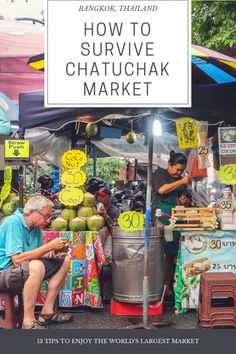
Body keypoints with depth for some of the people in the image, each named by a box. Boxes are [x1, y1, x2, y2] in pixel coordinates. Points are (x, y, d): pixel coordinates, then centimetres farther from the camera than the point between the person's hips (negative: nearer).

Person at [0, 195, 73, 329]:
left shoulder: (36, 227, 4)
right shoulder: (13, 222, -21)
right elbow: (17, 259, -30)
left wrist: (51, 255, -12)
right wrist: (49, 246, -27)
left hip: (26, 271, 9)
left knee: (64, 260, 4)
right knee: (36, 266, -38)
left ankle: (47, 312, 0)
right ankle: (28, 322, -25)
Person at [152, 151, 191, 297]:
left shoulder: (181, 179, 22)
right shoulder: (160, 173, 4)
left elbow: (187, 199, 29)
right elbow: (161, 189, -14)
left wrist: (186, 201, 5)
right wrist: (181, 182, -8)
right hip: (162, 215, -6)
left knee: (172, 252, 4)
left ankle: (168, 284, 10)